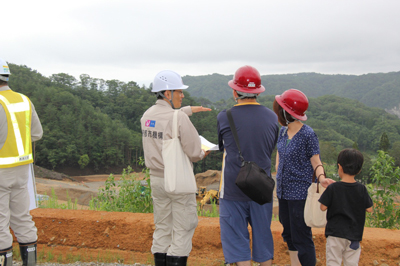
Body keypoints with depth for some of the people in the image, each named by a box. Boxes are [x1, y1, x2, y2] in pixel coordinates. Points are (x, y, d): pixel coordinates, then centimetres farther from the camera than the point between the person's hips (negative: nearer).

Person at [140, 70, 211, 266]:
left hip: (156, 178, 7)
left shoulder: (147, 115, 5)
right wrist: (202, 154, 7)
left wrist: (189, 109, 32)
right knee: (183, 228, 3)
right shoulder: (180, 118, -18)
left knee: (162, 228, 16)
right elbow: (193, 153, -16)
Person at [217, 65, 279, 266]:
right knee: (262, 234, 16)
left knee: (236, 236, 4)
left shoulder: (224, 118, -9)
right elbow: (270, 150, 11)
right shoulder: (272, 118, 1)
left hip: (233, 188, -3)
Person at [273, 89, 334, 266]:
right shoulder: (282, 132, 6)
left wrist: (321, 178, -31)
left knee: (301, 238, -3)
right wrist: (277, 184, 14)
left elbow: (316, 162, -11)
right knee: (289, 235, 16)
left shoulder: (308, 135, -13)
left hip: (300, 193, -7)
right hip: (283, 192, 7)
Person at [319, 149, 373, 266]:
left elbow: (323, 207, -8)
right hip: (354, 235, 3)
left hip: (335, 234, -2)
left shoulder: (333, 188, -12)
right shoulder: (362, 189, -4)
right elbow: (369, 209, 2)